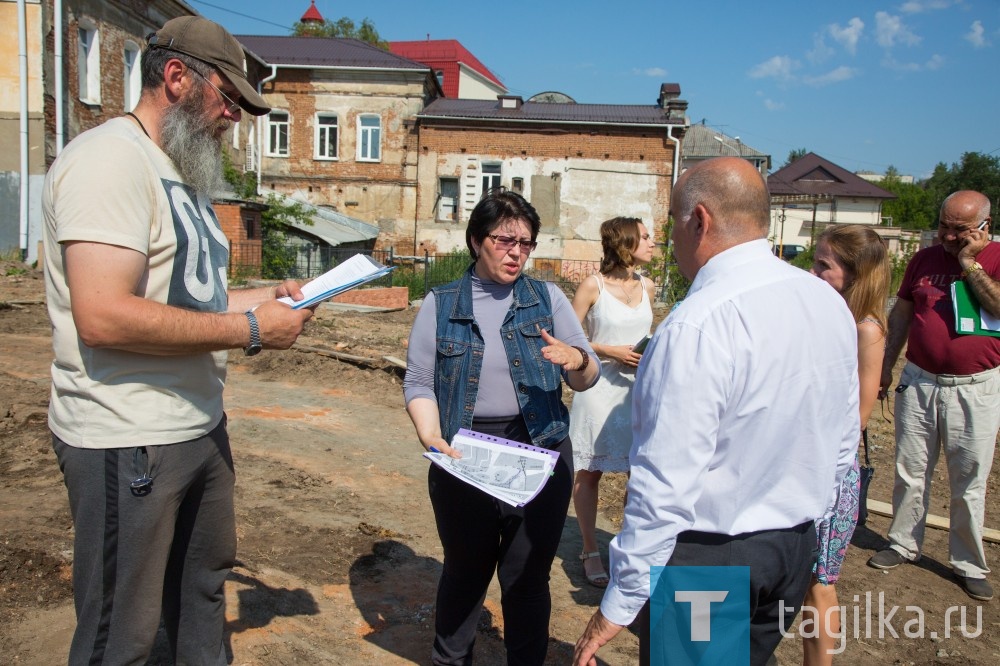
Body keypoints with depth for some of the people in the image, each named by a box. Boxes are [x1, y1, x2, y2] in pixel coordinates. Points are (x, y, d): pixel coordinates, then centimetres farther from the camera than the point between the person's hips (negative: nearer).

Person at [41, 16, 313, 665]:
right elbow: (104, 318, -27)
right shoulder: (111, 158, -16)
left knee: (203, 588, 24)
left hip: (200, 427, 10)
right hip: (129, 444, -10)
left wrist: (266, 296, 4)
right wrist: (251, 329, -21)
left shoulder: (182, 176, 16)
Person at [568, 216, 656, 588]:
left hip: (638, 389, 5)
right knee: (590, 472, 6)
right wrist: (611, 352, -14)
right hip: (600, 387, -4)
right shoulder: (593, 286, -7)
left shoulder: (646, 287, 9)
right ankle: (591, 551, 20)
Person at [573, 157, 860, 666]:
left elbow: (665, 485, -26)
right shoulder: (830, 303, -1)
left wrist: (619, 605, -16)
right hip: (797, 548, 8)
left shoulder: (695, 327, -26)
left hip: (708, 556, -7)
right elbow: (843, 444, 8)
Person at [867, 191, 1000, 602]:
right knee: (909, 471, 10)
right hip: (919, 382, 3)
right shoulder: (924, 259, 5)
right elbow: (901, 313, 12)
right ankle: (904, 544, 27)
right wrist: (886, 364, 11)